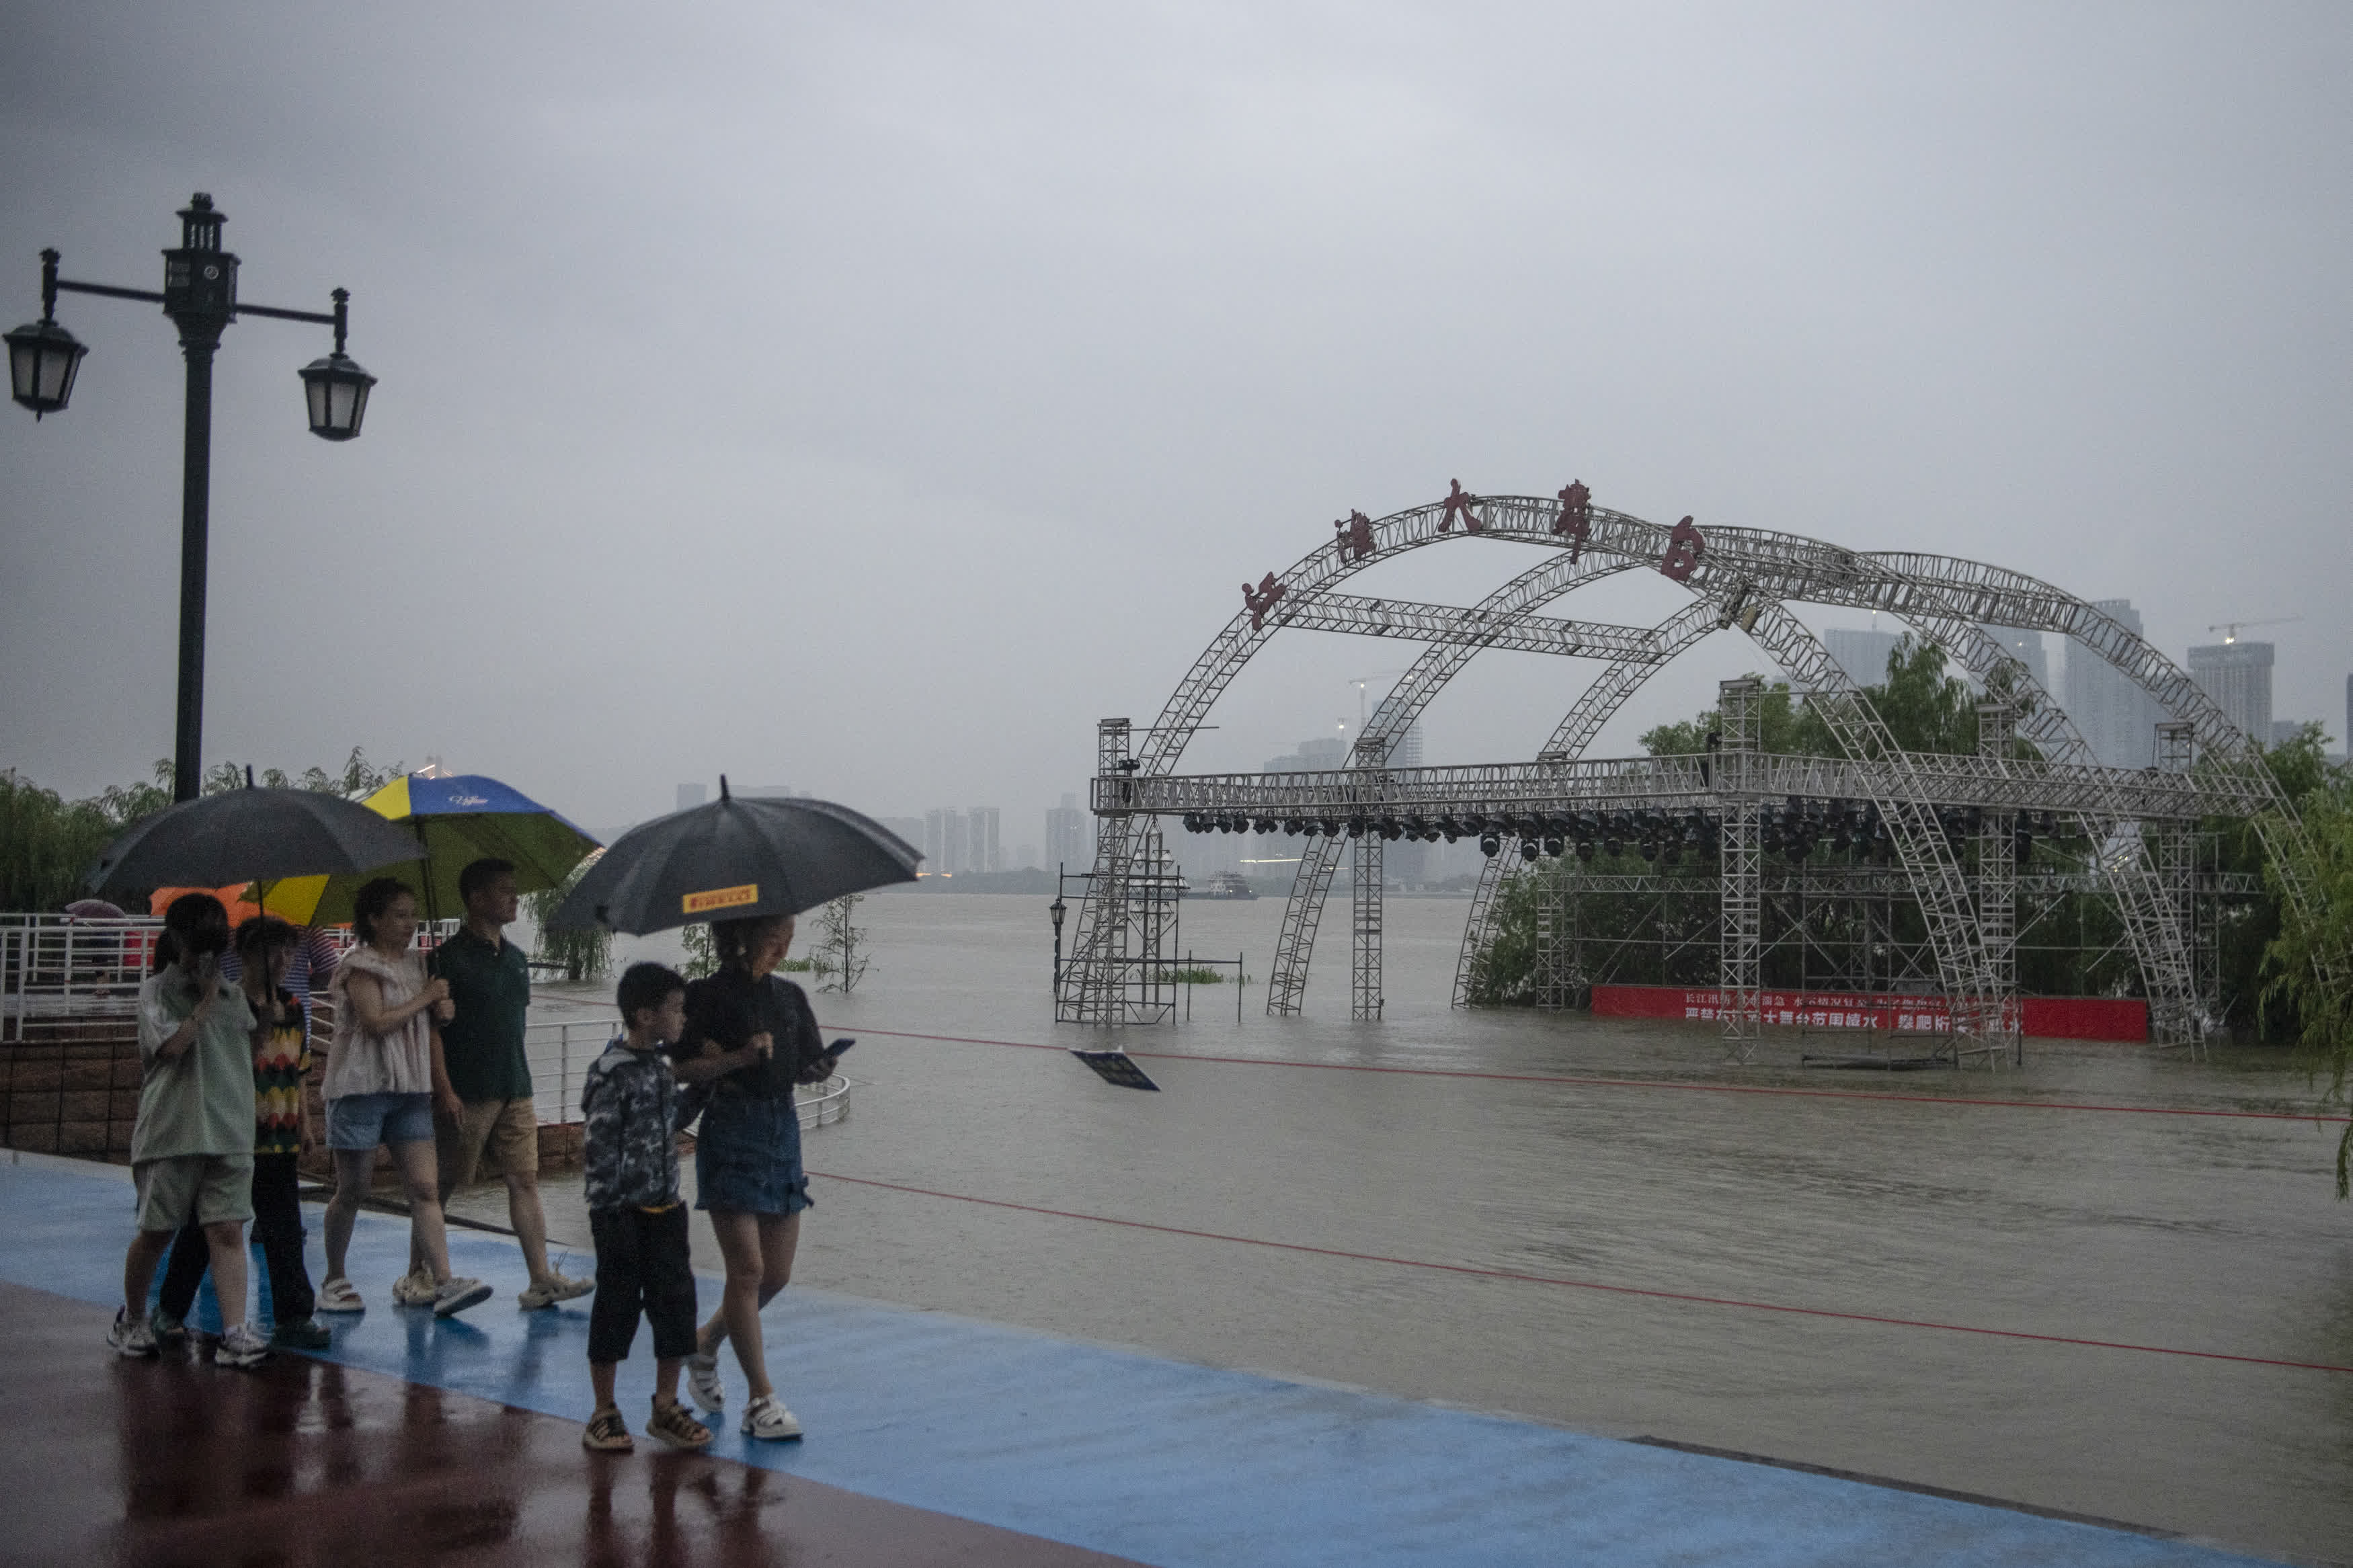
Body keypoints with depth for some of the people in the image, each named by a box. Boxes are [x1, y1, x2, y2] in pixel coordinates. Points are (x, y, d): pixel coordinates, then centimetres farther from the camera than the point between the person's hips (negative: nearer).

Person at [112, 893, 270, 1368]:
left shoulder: (234, 996, 16)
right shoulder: (156, 991, 1)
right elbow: (171, 1045, -14)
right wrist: (206, 1000, -8)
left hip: (229, 1134, 3)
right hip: (171, 1132, -3)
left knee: (227, 1231, -7)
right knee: (155, 1234, 7)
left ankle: (234, 1334, -12)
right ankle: (132, 1320, 29)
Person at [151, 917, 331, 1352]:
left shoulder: (292, 1006, 11)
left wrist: (303, 1121, 19)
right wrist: (263, 1027, -25)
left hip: (278, 1136, 5)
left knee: (284, 1231, 2)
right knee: (203, 1227, 6)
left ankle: (292, 1317, 4)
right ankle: (169, 1312, 20)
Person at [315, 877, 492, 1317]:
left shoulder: (414, 964, 15)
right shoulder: (359, 966, -7)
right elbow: (377, 1022, -19)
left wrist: (442, 1009, 4)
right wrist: (424, 998, -10)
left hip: (410, 1088, 6)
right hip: (362, 1086, -6)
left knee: (425, 1189, -4)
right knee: (352, 1191, 4)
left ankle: (443, 1282, -11)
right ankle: (334, 1280, 18)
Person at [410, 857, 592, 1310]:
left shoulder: (516, 958, 15)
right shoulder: (450, 958, -8)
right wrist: (445, 1091, -18)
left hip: (515, 1094, 7)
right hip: (466, 1097, -6)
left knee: (525, 1181, 1)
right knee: (443, 1185, 3)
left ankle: (542, 1280, -2)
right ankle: (417, 1274, 17)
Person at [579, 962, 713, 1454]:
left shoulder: (660, 1067, 9)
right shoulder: (612, 1074, -16)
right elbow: (597, 1149, -16)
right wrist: (608, 1215, -17)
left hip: (664, 1207, 7)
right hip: (624, 1211, -7)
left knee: (676, 1301, 8)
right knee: (617, 1305, 3)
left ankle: (666, 1407, 20)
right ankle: (604, 1412, 16)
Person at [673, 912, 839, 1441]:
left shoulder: (789, 997, 11)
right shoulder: (710, 995, -7)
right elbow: (684, 1068, -10)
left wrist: (818, 1069, -6)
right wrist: (741, 1058, -21)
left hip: (782, 1130, 7)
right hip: (731, 1134, -7)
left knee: (778, 1272, 8)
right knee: (747, 1269, -7)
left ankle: (705, 1343, 33)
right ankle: (761, 1400, 0)